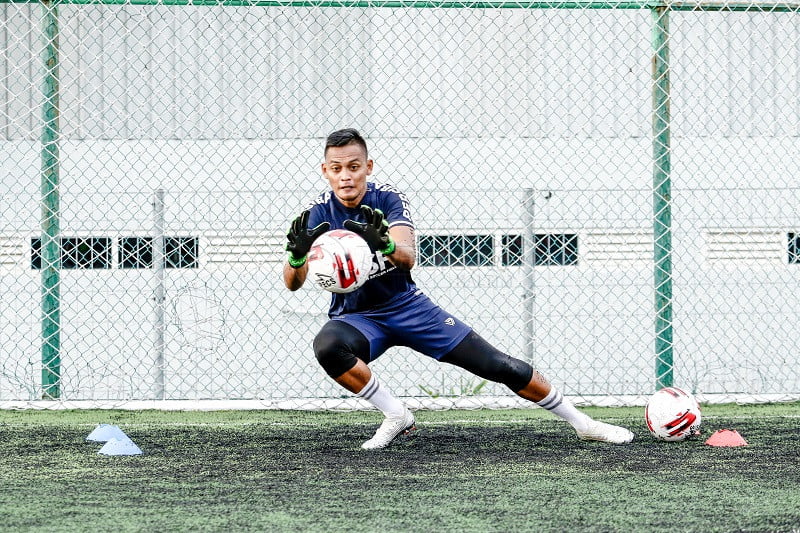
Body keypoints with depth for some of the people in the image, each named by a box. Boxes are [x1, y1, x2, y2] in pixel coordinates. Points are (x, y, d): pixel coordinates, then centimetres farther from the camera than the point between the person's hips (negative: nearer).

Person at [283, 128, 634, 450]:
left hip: (407, 306, 0)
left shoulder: (388, 200, -13)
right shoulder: (319, 213, -13)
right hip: (356, 316, 0)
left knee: (500, 367, -6)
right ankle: (396, 417, -17)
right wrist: (298, 255, -47)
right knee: (327, 346, -36)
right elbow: (293, 283, -23)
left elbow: (408, 258, -31)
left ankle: (581, 422, 11)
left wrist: (385, 246, -55)